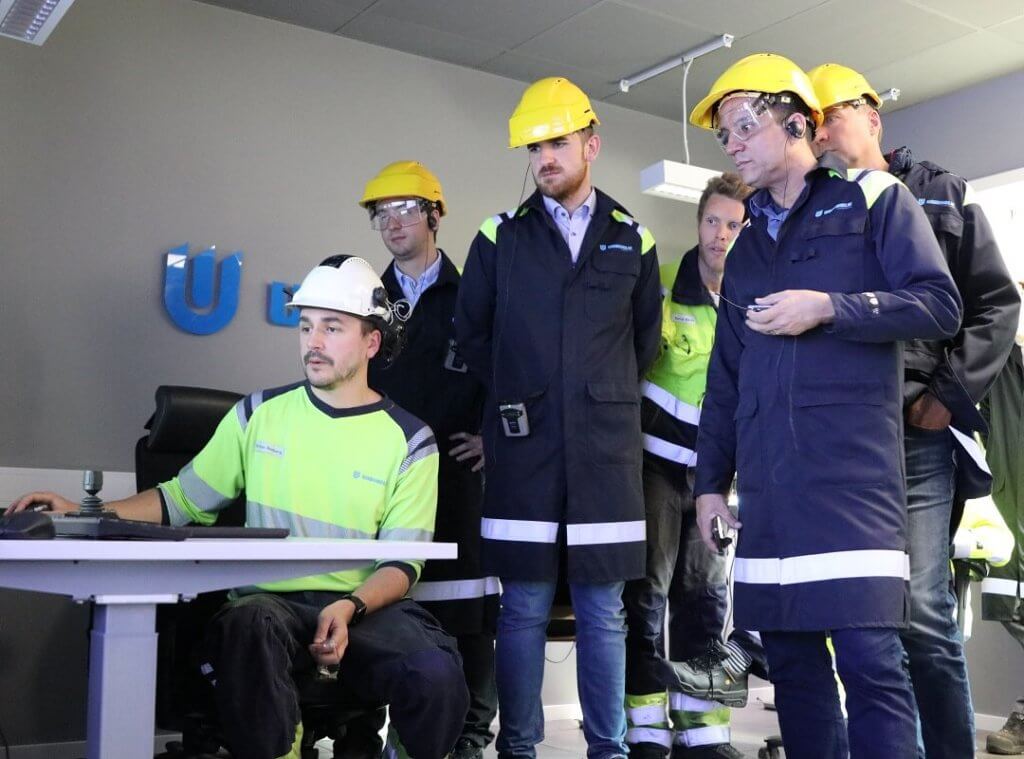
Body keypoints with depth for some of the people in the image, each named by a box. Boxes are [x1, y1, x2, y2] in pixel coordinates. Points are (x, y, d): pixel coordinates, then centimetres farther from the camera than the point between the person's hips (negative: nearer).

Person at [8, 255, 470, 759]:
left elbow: (401, 562, 0)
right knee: (246, 623, -37)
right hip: (269, 601, 1)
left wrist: (349, 607, -19)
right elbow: (182, 498, 14)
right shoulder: (259, 415, 11)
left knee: (436, 675, -31)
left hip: (366, 607, 0)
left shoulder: (409, 439, 4)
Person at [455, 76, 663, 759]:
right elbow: (472, 333, 12)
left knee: (603, 612, 6)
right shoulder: (501, 236, 7)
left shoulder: (633, 241, 10)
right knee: (524, 608, 3)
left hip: (606, 449, 1)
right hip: (523, 446, -1)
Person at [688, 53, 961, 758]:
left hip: (853, 471, -5)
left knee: (870, 659, -10)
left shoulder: (873, 199, 6)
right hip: (769, 484, 6)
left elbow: (939, 305, -3)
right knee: (790, 659, 8)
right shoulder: (746, 247, 21)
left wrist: (828, 308, -13)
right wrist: (712, 479, 15)